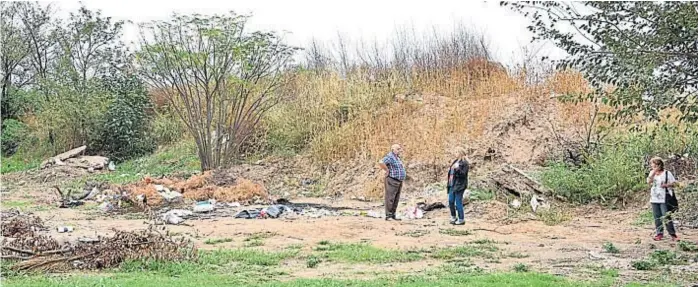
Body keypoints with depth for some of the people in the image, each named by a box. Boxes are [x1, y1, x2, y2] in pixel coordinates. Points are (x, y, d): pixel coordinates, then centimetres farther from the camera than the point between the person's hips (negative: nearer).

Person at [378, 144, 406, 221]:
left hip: (399, 182, 10)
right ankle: (388, 216, -6)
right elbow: (381, 162, -30)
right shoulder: (390, 156, -13)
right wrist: (387, 170, -20)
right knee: (390, 198, -8)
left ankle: (393, 215, 17)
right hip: (392, 181, -10)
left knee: (396, 200, 11)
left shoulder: (398, 157, 18)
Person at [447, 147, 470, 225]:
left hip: (459, 185, -9)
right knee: (451, 201, 12)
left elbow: (463, 174, -18)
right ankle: (453, 217, 25)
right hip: (452, 185, 9)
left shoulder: (465, 163, -10)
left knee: (458, 203, -4)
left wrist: (458, 169, -32)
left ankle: (461, 219, 6)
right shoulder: (455, 161, 15)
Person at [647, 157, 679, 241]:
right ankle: (659, 233, 15)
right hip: (654, 199, 5)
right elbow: (648, 181, -4)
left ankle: (673, 234, -2)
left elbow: (674, 183, -2)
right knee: (657, 217, 7)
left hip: (664, 199, -5)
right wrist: (653, 173, -12)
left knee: (666, 216, -9)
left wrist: (666, 185, -18)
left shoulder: (667, 173, -3)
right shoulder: (652, 173, 10)